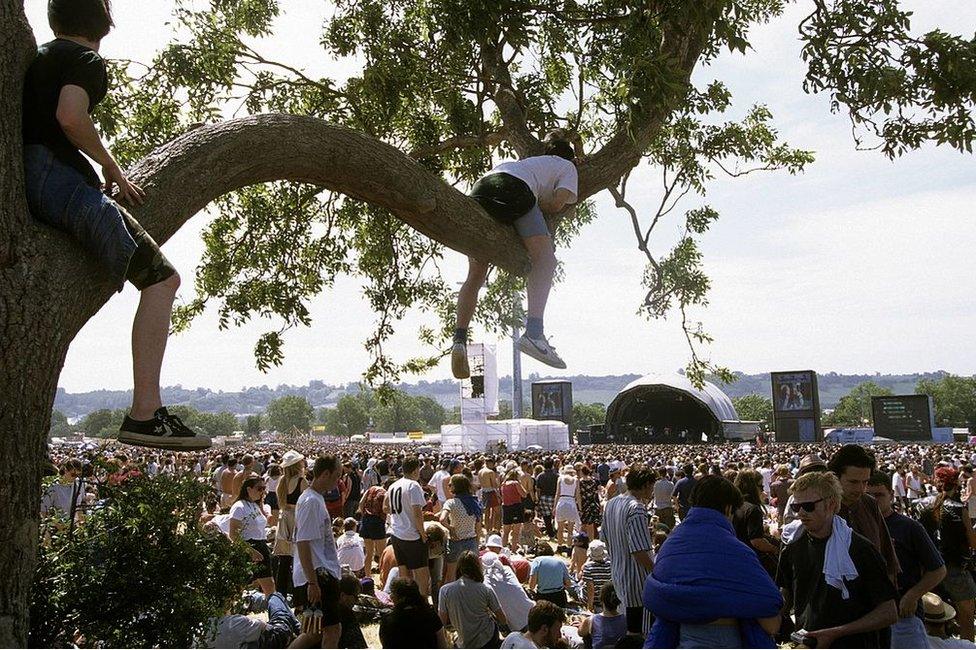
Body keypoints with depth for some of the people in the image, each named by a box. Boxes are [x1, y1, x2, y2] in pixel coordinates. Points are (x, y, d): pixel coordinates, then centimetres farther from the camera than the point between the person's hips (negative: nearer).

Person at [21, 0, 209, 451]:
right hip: (55, 174, -9)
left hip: (21, 176, 9)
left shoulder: (37, 58, 26)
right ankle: (144, 413, -27)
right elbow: (70, 117, -17)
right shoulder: (86, 59, 1)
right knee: (161, 278, -17)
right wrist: (112, 168, -4)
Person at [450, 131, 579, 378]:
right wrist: (538, 204, 24)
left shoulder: (533, 161, 45)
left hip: (480, 190, 6)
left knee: (475, 275, 8)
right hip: (512, 190, -6)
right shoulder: (567, 166, 27)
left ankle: (460, 339, -6)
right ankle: (534, 332, -33)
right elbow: (557, 204, 9)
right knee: (545, 259, -14)